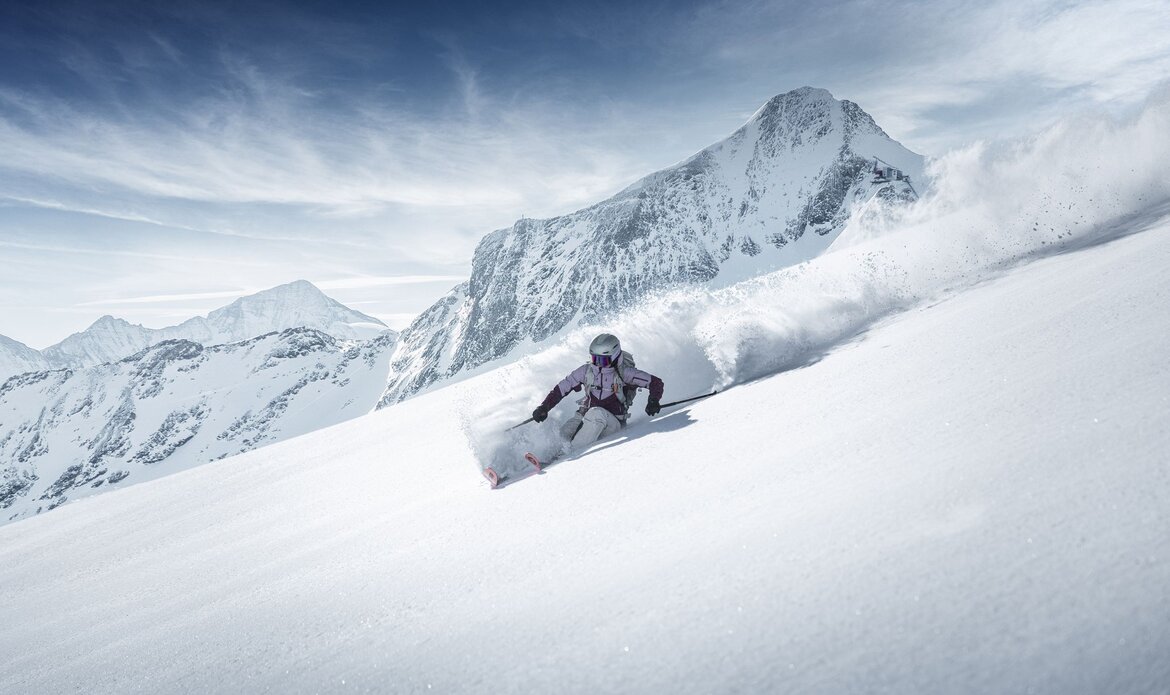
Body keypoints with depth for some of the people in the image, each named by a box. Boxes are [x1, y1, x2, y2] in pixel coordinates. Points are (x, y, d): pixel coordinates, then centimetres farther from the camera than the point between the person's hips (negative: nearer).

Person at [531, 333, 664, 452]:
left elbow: (656, 382, -7)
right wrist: (544, 407, -4)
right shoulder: (587, 370, -2)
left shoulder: (623, 372, -10)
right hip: (587, 419, 3)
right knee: (566, 431, -26)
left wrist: (653, 401, -25)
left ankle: (573, 453, -26)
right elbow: (562, 388, 4)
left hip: (613, 423, -3)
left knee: (596, 413, -35)